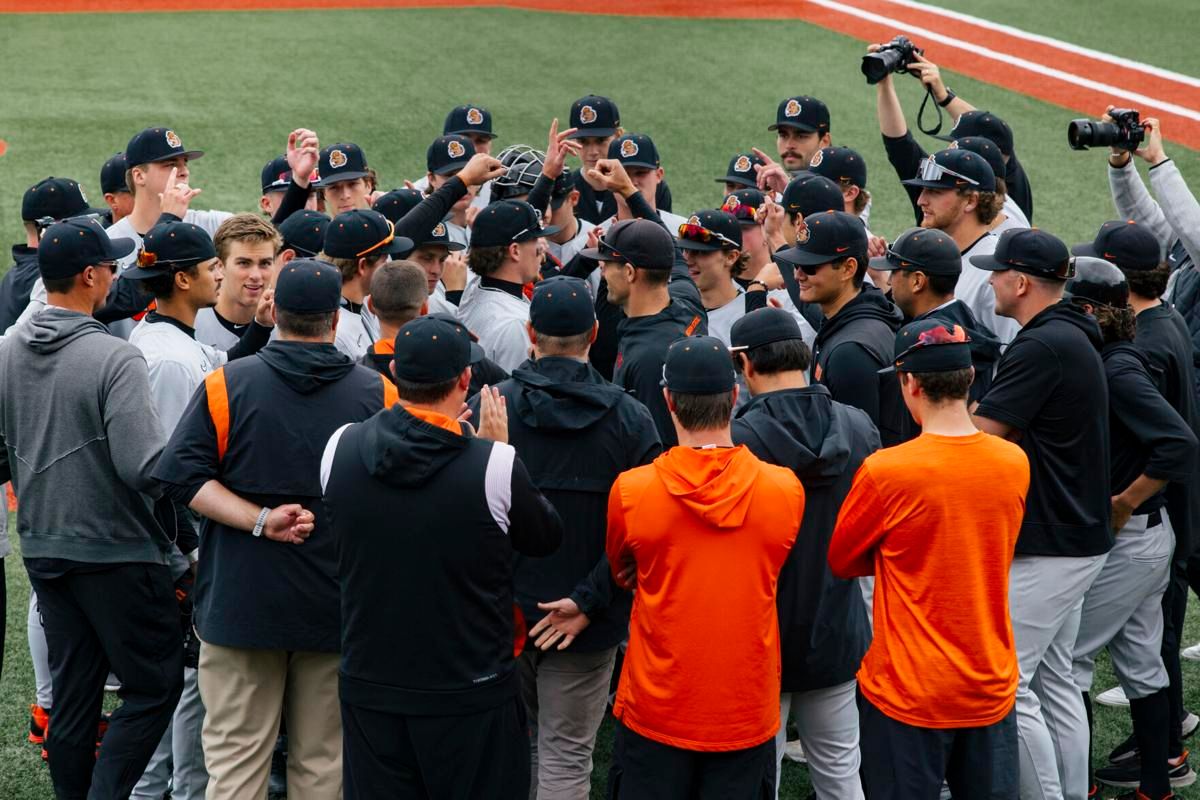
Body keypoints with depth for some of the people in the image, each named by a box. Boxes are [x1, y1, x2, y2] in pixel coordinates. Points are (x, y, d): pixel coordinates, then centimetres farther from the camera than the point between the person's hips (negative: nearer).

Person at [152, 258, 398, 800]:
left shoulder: (226, 385, -6)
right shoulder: (378, 393, -4)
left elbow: (182, 476, -12)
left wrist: (260, 521, -14)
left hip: (241, 601, -1)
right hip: (338, 607, 1)